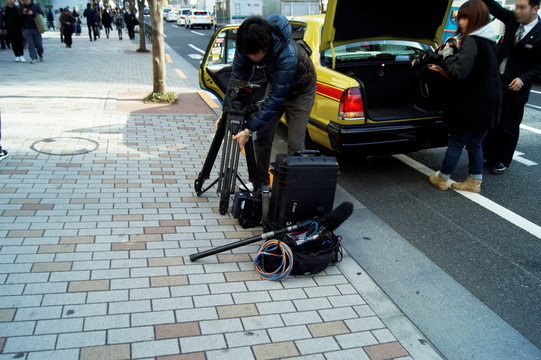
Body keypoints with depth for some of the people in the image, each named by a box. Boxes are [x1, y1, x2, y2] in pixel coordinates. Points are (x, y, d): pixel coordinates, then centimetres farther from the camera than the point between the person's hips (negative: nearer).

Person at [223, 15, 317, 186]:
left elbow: (276, 98, -39)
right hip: (275, 85, 5)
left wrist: (249, 130, -39)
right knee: (263, 135, 0)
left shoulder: (287, 55, -42)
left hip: (300, 91, -5)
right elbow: (237, 78, -13)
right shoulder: (248, 46, -26)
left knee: (295, 143, -9)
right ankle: (261, 182, 15)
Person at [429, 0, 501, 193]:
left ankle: (442, 178, 20)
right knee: (474, 144, 17)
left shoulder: (472, 41, -19)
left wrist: (448, 54, -13)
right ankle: (475, 182, 25)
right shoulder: (488, 40, 11)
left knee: (456, 143, 5)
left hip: (471, 106, -9)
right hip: (486, 105, 9)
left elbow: (460, 72, -28)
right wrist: (457, 52, 6)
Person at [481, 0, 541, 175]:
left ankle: (503, 162, 19)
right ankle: (489, 155, 27)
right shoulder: (512, 19, 2)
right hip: (497, 80, 4)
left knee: (509, 126, 5)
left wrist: (523, 79, -18)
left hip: (516, 86, -4)